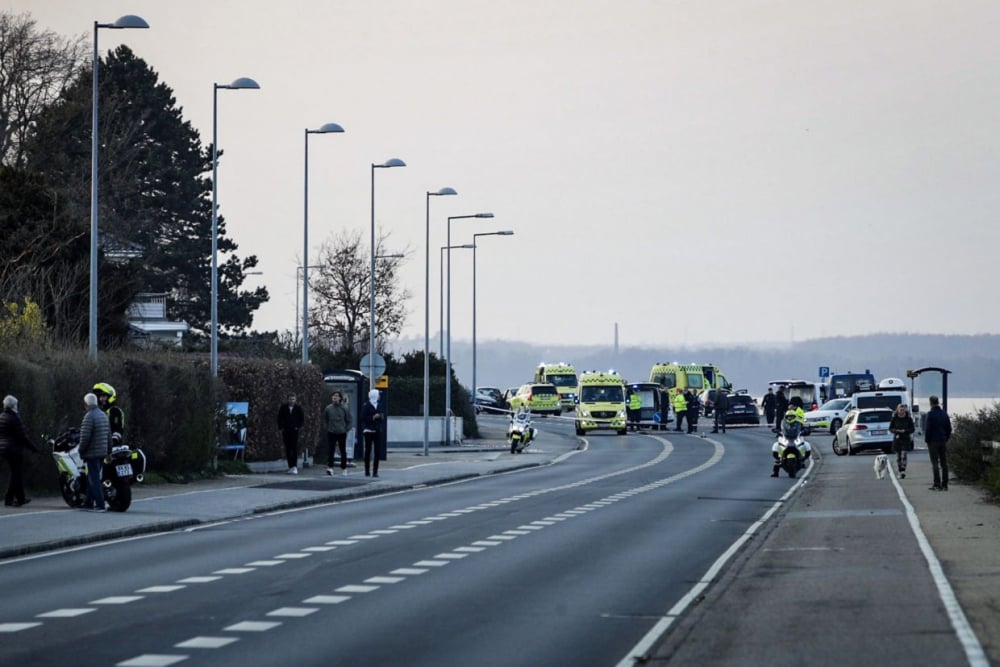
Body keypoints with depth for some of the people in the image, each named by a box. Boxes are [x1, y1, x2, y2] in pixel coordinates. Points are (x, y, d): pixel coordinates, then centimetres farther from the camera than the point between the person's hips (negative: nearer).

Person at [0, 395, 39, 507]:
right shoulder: (14, 418, -16)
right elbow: (22, 436, -16)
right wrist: (33, 448, -7)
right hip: (15, 450, -8)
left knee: (16, 474, 17)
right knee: (16, 474, -1)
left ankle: (20, 498, 21)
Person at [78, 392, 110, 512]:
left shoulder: (89, 416, -14)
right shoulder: (103, 415, 13)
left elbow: (85, 436, -18)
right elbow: (109, 434, 17)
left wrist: (81, 451, -7)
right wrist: (107, 447, 22)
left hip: (92, 453, -9)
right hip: (103, 452, 9)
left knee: (94, 479, -7)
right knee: (92, 478, 16)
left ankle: (100, 504, -10)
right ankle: (88, 503, 21)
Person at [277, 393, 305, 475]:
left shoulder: (298, 408, 3)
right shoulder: (283, 408, 4)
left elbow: (302, 419, 9)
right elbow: (279, 419, 10)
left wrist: (298, 427, -2)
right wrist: (281, 428, 1)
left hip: (294, 431, -2)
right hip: (286, 431, 2)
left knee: (295, 449, -11)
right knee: (288, 450, 3)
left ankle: (294, 467, -14)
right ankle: (290, 466, 8)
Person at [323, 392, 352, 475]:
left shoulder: (344, 409, 0)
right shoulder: (328, 408, 0)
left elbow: (348, 420, 9)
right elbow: (325, 420, 12)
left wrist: (346, 428, 2)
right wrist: (328, 427, 3)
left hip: (342, 433, 1)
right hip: (331, 433, -1)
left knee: (343, 451, 8)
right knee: (331, 450, -9)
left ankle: (344, 467, 19)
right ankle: (330, 467, -14)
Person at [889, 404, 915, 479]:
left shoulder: (908, 418, 0)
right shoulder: (894, 418, 3)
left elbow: (912, 429, 2)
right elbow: (890, 429, 4)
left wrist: (904, 431, -16)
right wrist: (897, 431, -15)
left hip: (905, 439, -2)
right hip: (897, 439, 2)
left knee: (903, 454, -16)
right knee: (898, 456, 5)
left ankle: (903, 471, -23)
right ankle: (900, 472, 13)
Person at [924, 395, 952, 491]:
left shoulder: (931, 414, -12)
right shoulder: (945, 414, 7)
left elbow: (928, 429, -13)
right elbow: (949, 429, 11)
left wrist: (927, 440, -1)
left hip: (933, 441, -5)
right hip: (943, 441, 6)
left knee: (935, 463, -4)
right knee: (944, 463, 8)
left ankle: (937, 484, -8)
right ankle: (944, 485, 8)